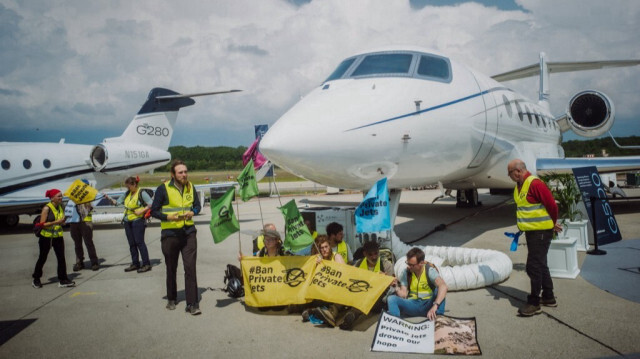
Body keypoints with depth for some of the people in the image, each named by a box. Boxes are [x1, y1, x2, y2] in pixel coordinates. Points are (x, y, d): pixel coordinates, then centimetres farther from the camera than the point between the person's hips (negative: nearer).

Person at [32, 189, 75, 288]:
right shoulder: (47, 208, -14)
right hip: (46, 237, -5)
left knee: (61, 258, -1)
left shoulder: (60, 207, 6)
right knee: (42, 258, 10)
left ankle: (63, 280, 3)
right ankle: (36, 280, 27)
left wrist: (62, 222, -2)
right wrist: (56, 222, -25)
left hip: (58, 236, 5)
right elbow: (42, 224, -18)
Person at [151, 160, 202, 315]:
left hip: (188, 233, 2)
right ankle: (171, 299, 32)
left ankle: (192, 304, -1)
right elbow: (154, 211, -4)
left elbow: (197, 205, 16)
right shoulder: (163, 189, -7)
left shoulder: (190, 187, 5)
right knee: (171, 269, 13)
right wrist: (169, 217, -19)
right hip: (170, 234, -2)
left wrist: (192, 212, -6)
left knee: (190, 268, -5)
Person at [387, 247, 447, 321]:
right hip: (412, 305, 3)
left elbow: (443, 286, -31)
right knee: (391, 299, -22)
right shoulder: (406, 272, -1)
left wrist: (435, 306, -44)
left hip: (428, 305, -3)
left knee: (438, 289, -30)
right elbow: (403, 295, -3)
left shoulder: (429, 270, -13)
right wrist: (396, 288, -25)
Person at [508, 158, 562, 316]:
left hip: (541, 232, -10)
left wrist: (553, 223, -2)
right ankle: (548, 297, 31)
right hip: (530, 231, 10)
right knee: (540, 265, 18)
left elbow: (552, 205, -16)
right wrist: (523, 227, 12)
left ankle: (534, 303, 1)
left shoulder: (535, 183, -19)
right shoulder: (519, 186, 11)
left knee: (534, 266, -7)